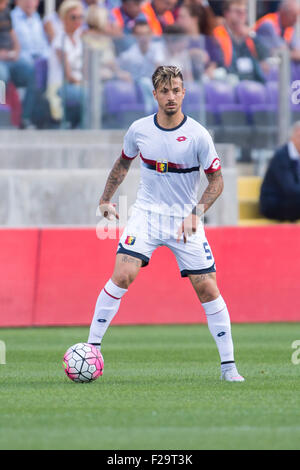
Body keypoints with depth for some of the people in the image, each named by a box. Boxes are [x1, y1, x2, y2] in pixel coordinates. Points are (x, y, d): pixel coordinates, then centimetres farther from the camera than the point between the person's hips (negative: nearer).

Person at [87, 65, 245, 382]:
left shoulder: (198, 136, -12)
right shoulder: (139, 130, -4)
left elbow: (216, 180, -4)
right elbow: (123, 162, 17)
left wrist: (196, 213, -17)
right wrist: (106, 199, 15)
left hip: (185, 221, -1)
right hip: (146, 213, 1)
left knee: (207, 288, -5)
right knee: (122, 276, -17)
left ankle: (228, 365, 5)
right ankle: (91, 347, -9)